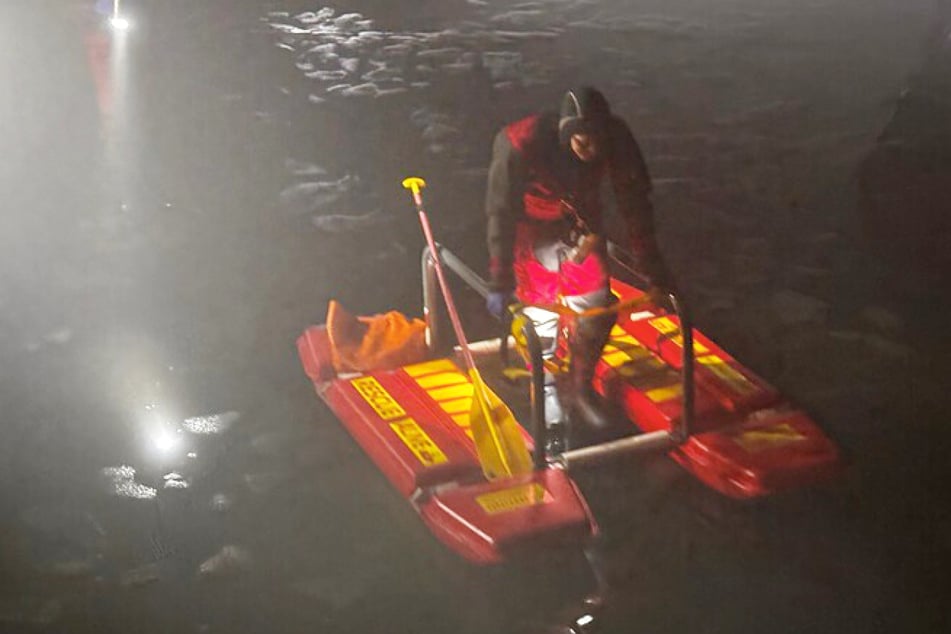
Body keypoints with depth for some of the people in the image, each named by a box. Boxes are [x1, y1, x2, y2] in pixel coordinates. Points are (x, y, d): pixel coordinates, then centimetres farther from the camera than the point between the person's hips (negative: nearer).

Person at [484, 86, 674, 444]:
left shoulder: (616, 139, -27)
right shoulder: (520, 145, -36)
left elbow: (635, 203, -16)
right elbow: (501, 215, -29)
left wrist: (652, 267, -12)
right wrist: (499, 284, -29)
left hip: (581, 223, 3)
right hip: (532, 226, -3)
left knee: (596, 306, -4)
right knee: (543, 312, -7)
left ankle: (581, 388, 20)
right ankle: (549, 390, 18)